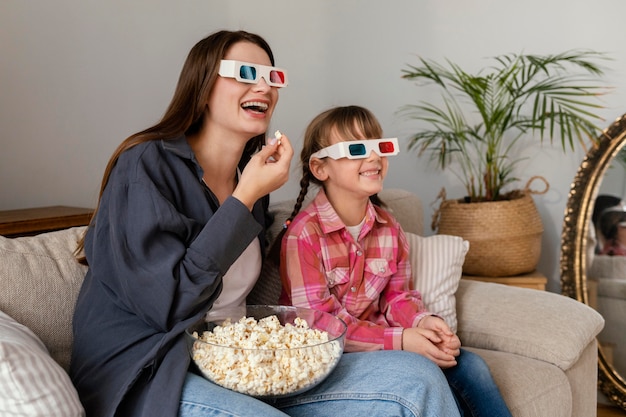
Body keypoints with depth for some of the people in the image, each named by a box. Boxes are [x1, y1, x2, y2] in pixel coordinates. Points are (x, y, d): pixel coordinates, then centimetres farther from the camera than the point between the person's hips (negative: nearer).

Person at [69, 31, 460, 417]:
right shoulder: (146, 164, -11)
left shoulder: (253, 174, 10)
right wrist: (244, 199, -17)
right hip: (143, 377, -6)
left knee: (417, 381, -12)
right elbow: (167, 304, -20)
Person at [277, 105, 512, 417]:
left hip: (379, 340, 6)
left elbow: (397, 296, 9)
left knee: (468, 365, -9)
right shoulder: (304, 234, -18)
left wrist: (422, 321, -15)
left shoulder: (388, 228, 4)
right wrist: (399, 341, -25)